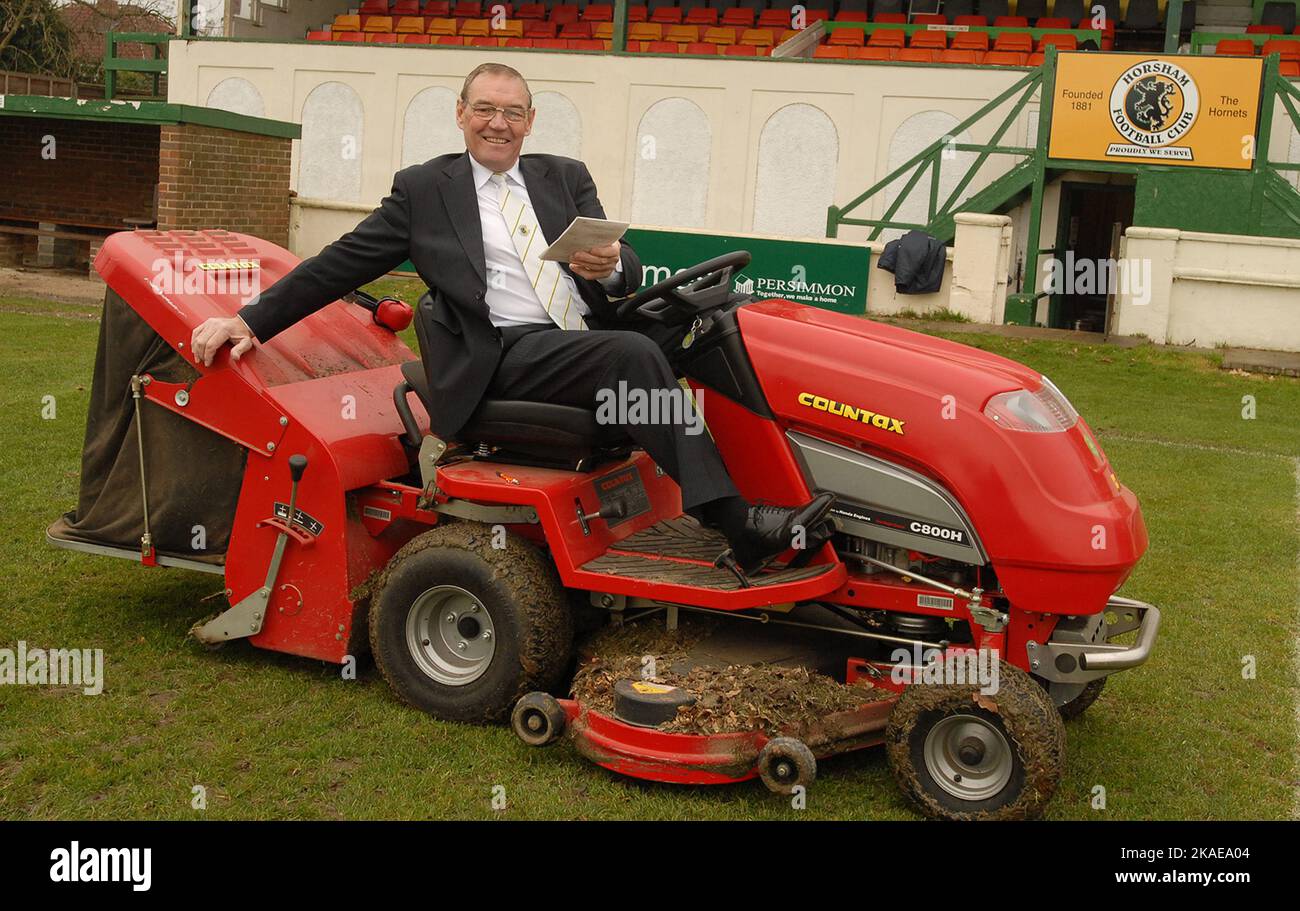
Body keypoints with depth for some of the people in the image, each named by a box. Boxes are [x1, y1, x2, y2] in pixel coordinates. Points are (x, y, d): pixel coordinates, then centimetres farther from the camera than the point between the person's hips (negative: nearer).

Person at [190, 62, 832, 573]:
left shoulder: (566, 178, 20)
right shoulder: (423, 189, 11)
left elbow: (628, 276, 11)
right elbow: (343, 262, 12)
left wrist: (611, 267, -15)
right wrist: (252, 320, 5)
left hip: (588, 337, 5)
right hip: (504, 356, -5)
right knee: (635, 354, -30)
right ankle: (737, 523, -31)